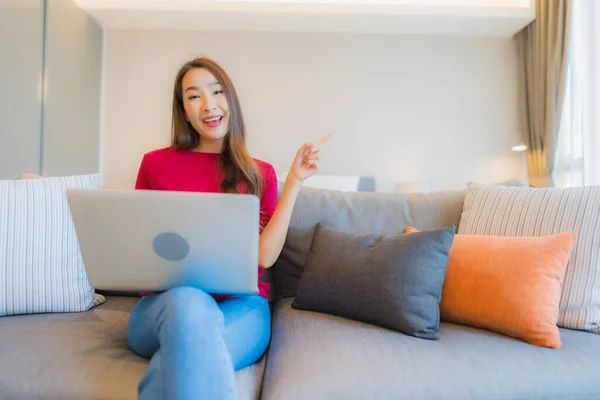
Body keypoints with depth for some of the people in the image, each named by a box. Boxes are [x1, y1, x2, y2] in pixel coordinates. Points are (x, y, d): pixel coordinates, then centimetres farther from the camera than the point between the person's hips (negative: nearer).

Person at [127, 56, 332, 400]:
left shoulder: (260, 173, 9)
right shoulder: (155, 163, 8)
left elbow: (264, 256, -4)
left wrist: (295, 181, -3)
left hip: (241, 305, -1)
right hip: (167, 302, 1)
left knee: (189, 352, -35)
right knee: (189, 301, -35)